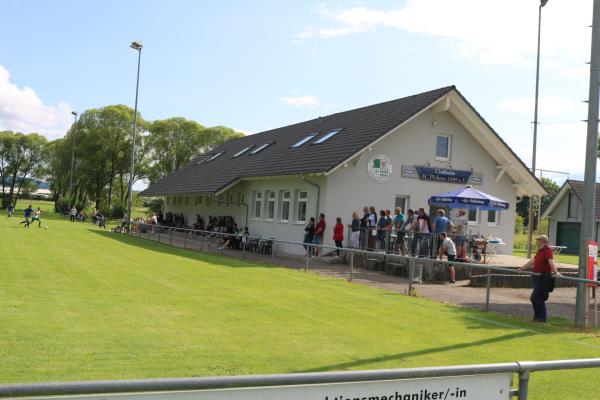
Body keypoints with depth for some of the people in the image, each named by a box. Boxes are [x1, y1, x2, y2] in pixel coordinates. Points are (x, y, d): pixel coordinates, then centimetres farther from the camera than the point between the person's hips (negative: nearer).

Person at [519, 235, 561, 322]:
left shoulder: (547, 250, -14)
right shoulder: (539, 251, 15)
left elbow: (551, 262, -30)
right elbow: (532, 261, 28)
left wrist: (556, 272, -45)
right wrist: (522, 268, 36)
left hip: (543, 278, -9)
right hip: (537, 277, 9)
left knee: (535, 298, -8)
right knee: (539, 298, 12)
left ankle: (541, 317, 3)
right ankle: (538, 316, 20)